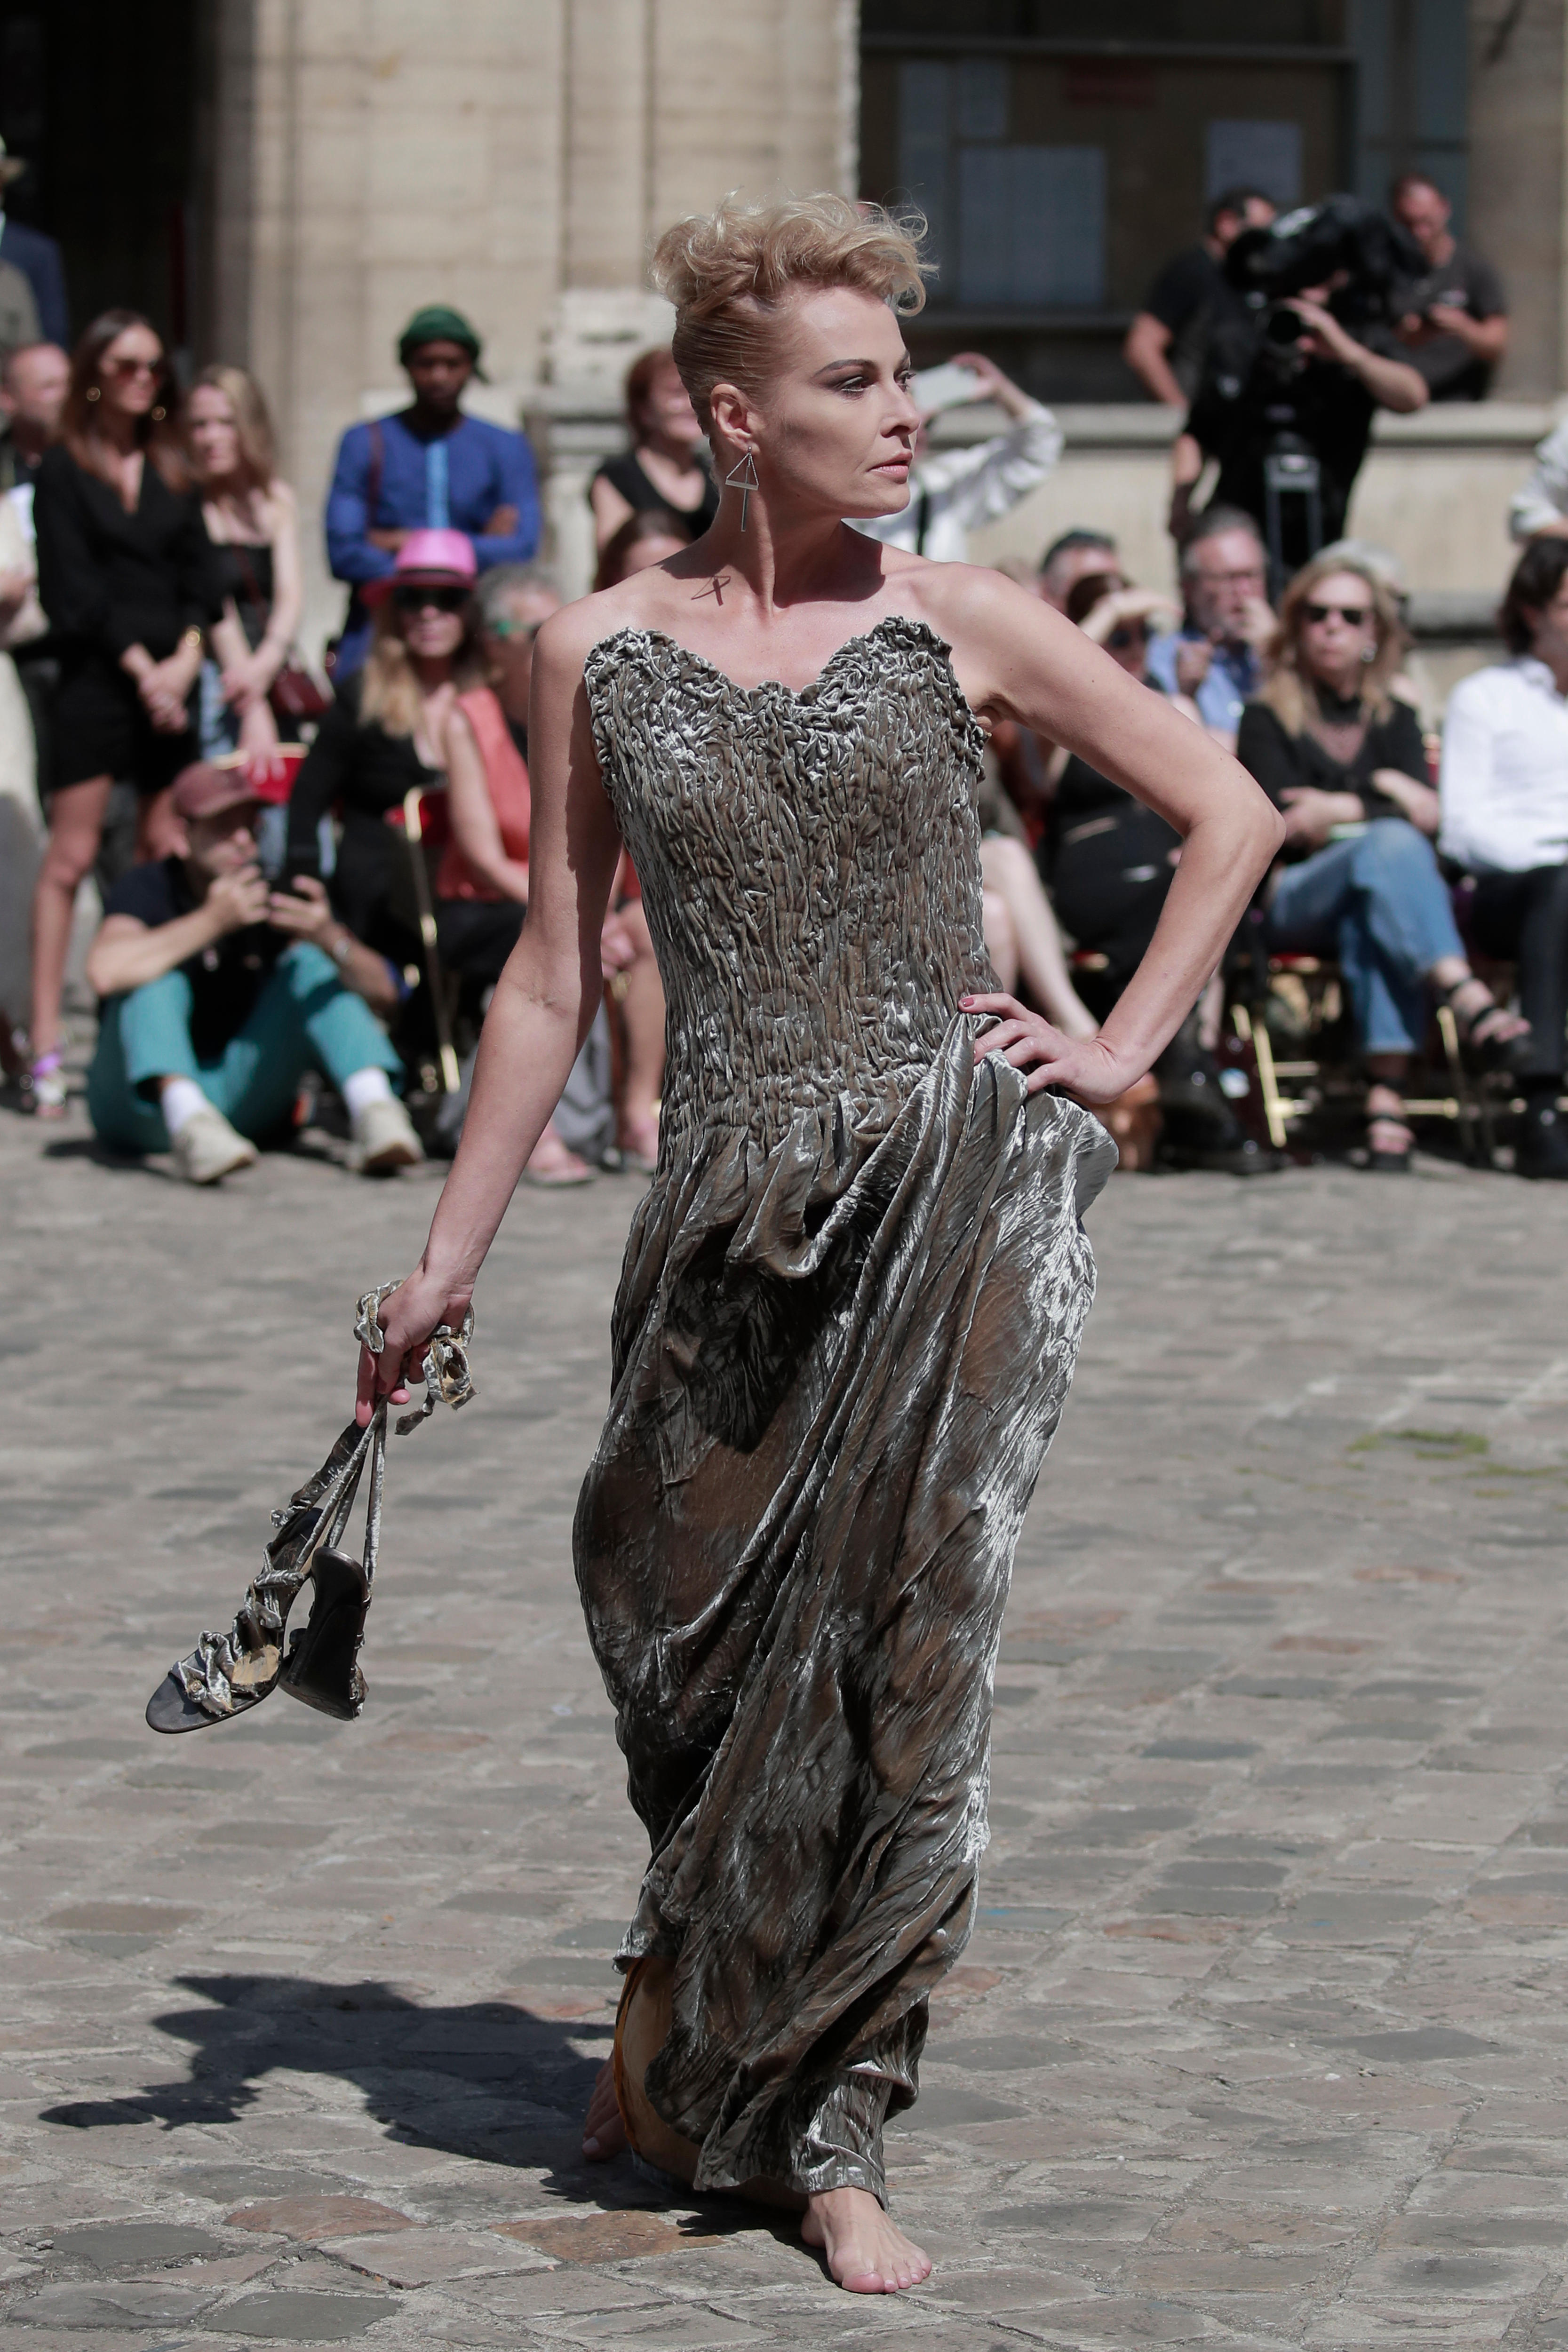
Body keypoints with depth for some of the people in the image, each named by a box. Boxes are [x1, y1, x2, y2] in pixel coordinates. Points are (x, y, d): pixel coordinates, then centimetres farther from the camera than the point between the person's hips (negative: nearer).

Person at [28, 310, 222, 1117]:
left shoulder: (172, 474, 15)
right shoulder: (62, 471, 1)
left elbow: (199, 576, 12)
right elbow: (75, 588, -5)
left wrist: (186, 658, -5)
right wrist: (141, 667, -11)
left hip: (169, 681, 5)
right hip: (95, 680, -5)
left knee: (170, 856, 1)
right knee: (71, 856, -8)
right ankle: (45, 1046, -9)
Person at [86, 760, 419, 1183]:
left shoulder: (274, 898, -2)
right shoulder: (148, 890, -12)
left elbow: (381, 992, -9)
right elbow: (105, 973, -36)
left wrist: (329, 938, -31)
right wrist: (212, 921, -37)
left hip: (239, 1097, 4)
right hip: (148, 1098, -4)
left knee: (307, 965, -9)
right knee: (159, 976, -26)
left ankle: (374, 1112, -31)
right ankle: (187, 1121, -53)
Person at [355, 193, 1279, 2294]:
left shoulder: (953, 624, 2)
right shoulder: (600, 654, 4)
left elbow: (1231, 814, 9)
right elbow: (554, 973, 9)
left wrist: (1123, 1047, 1)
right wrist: (452, 1257, 8)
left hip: (962, 1184, -1)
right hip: (736, 1207, 1)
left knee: (902, 1648, -2)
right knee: (673, 1614, 3)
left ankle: (821, 2129, 10)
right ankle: (685, 2013, 32)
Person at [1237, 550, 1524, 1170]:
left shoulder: (1395, 721, 24)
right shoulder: (1267, 719, 12)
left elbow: (1427, 815, 7)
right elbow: (1282, 825, -4)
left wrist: (1340, 809, -5)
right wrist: (1384, 804, -4)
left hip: (1375, 893, 2)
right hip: (1292, 899, -2)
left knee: (1370, 924, -38)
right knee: (1391, 842, -35)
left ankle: (1387, 1092, -52)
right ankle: (1463, 994, -56)